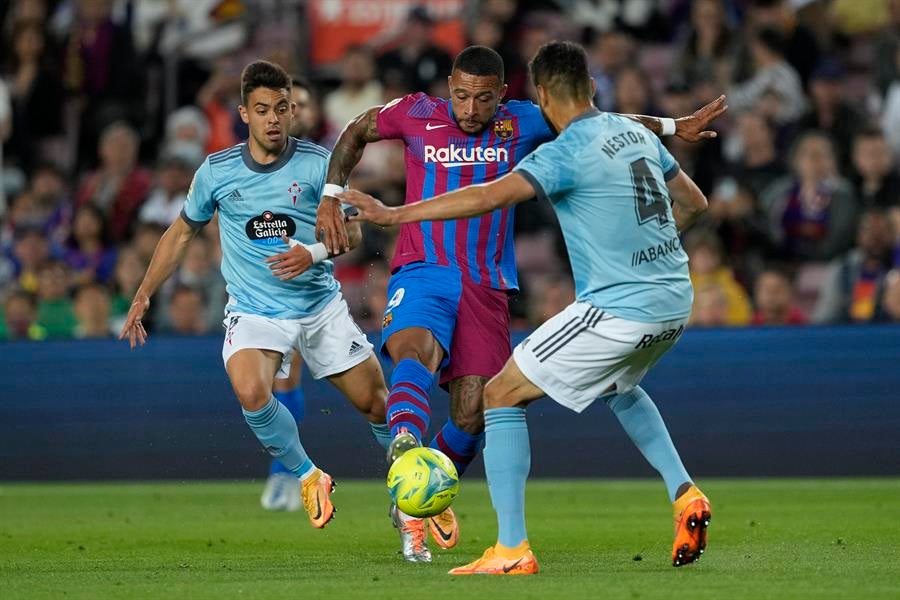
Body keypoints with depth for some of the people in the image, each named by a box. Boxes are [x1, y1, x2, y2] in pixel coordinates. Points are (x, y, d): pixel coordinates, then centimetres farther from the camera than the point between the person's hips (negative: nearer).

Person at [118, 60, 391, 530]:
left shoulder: (317, 164, -6)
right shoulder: (216, 172, -3)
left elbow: (351, 231, -2)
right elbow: (182, 232, 12)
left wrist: (313, 254, -23)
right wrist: (143, 296, 11)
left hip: (322, 306, 1)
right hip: (253, 311, -1)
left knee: (375, 402, 2)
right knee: (251, 393, -29)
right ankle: (308, 478, -6)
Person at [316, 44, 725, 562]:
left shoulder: (522, 123, 3)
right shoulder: (417, 114, -1)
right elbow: (357, 132, 17)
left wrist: (672, 126, 14)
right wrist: (332, 197, 9)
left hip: (487, 286, 2)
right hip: (422, 272, -2)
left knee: (472, 415, -5)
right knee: (417, 352, -34)